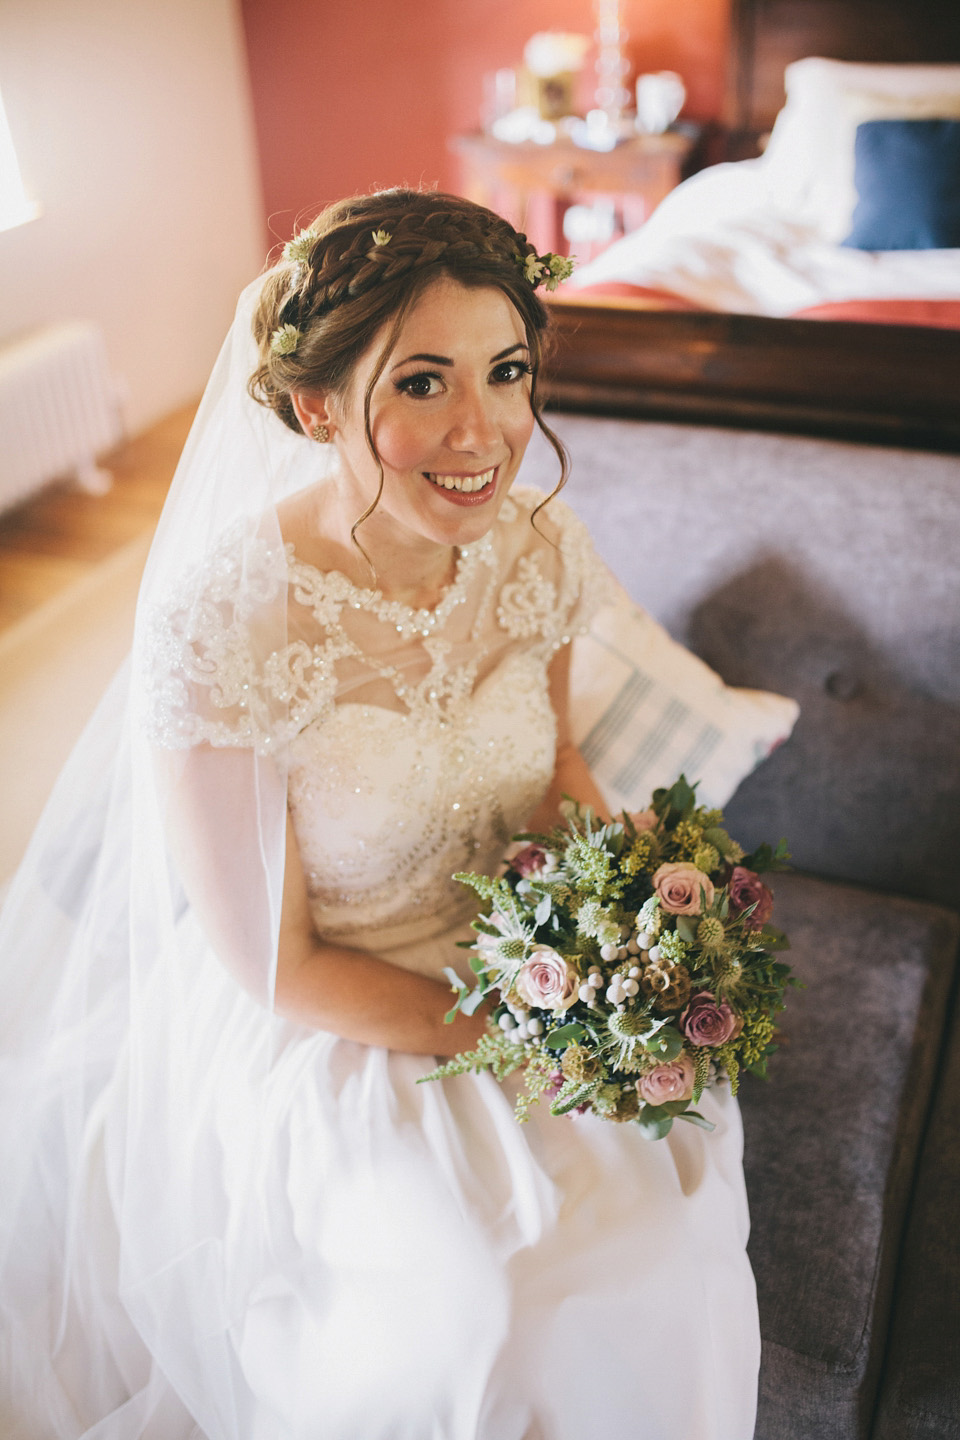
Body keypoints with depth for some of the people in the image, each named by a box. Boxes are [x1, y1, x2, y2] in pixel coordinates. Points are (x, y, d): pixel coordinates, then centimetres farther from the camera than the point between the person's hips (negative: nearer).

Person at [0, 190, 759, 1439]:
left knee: (662, 1240, -6)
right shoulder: (221, 626, -28)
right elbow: (270, 965, -19)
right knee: (478, 1316, -16)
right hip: (318, 1033, -4)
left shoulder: (538, 547, -13)